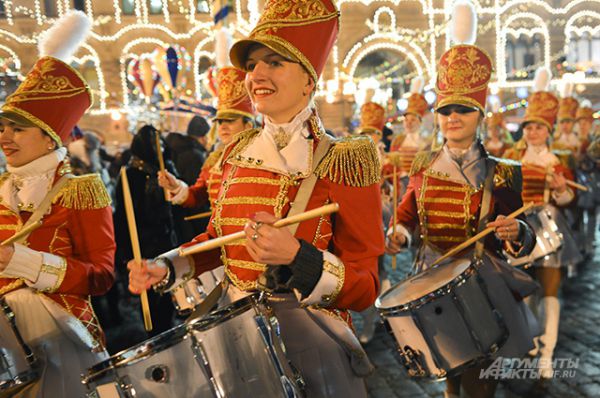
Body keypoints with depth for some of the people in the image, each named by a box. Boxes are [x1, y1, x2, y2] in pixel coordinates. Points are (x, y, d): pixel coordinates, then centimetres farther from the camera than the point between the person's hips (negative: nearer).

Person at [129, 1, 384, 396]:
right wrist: (165, 267, 0)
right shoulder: (238, 153, 4)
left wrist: (296, 256, -28)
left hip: (309, 322, -4)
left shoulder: (343, 163, -12)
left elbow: (366, 291, -12)